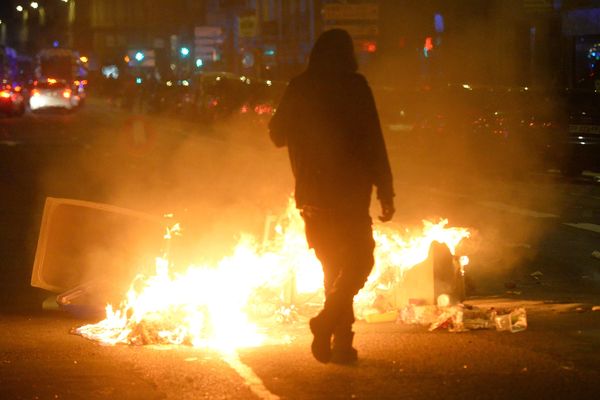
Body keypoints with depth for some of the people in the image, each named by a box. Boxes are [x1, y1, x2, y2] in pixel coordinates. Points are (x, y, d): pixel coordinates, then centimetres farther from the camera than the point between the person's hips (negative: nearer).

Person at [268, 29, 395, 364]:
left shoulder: (298, 88, 5)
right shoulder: (354, 86, -7)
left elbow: (278, 135, 17)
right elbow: (373, 141, -11)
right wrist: (386, 193, -8)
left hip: (313, 193, 5)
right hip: (349, 189, -5)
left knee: (333, 265, 16)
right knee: (359, 260, 2)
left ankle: (341, 340, 13)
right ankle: (328, 322, -18)